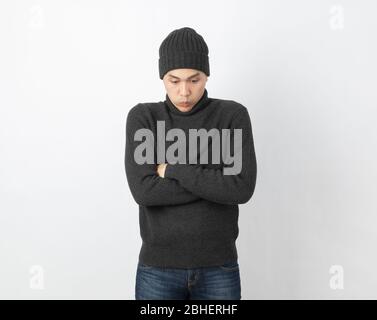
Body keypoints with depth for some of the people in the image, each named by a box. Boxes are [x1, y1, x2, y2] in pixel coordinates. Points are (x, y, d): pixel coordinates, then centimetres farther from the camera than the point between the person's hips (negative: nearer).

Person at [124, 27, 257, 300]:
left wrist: (173, 169, -15)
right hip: (158, 269, 0)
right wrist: (215, 182, -16)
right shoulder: (142, 118, -3)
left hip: (218, 270, 0)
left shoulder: (233, 116, -4)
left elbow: (242, 189, -16)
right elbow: (143, 191, -16)